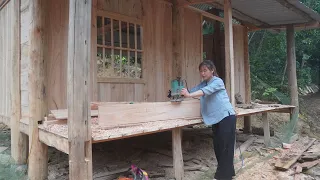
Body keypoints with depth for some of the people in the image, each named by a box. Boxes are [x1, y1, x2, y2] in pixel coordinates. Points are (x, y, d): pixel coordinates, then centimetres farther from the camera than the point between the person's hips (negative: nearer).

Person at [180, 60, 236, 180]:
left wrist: (189, 95, -40)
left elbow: (207, 91, -27)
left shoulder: (218, 81, -10)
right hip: (216, 119, 8)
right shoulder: (203, 84, 14)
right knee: (217, 147, 11)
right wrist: (181, 93, -16)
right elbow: (192, 91, 3)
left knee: (225, 147, -5)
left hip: (226, 116, -8)